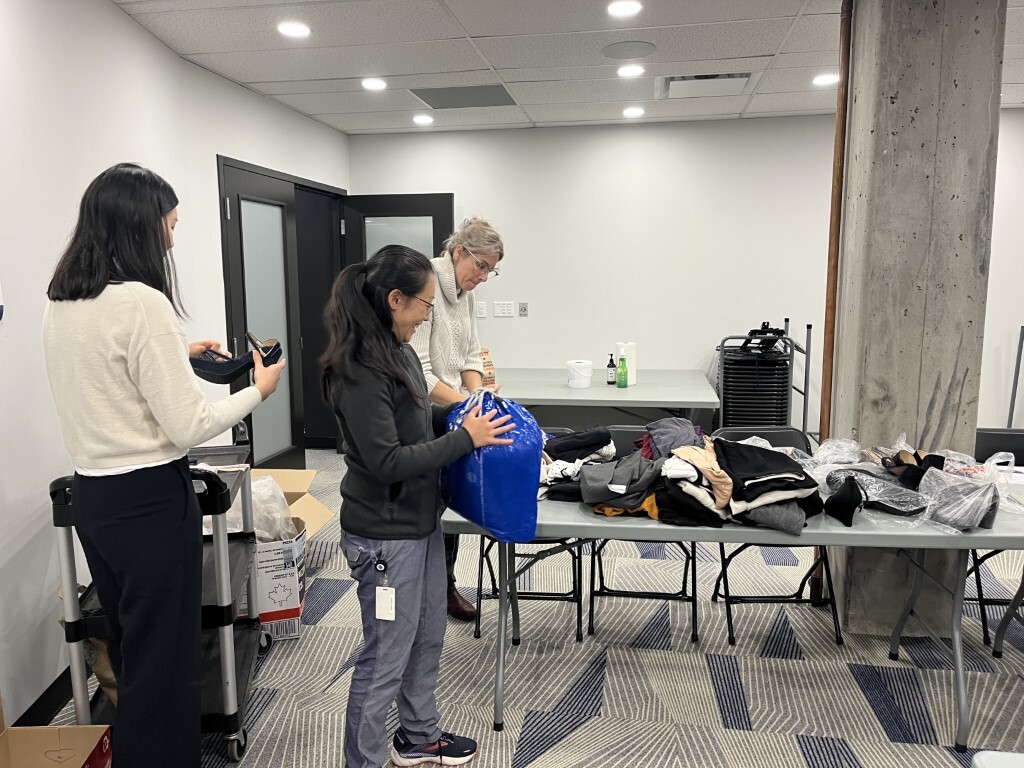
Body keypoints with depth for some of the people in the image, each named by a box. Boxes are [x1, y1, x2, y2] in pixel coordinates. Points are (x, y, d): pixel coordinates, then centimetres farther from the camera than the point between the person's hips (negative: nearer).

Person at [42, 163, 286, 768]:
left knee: (130, 651, 24)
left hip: (91, 493, 9)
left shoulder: (61, 304, 6)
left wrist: (177, 355, 20)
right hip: (149, 500, -9)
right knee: (164, 662, 7)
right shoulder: (142, 302, -21)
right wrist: (258, 390, -5)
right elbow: (188, 426, -19)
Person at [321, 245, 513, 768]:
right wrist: (465, 439, -21)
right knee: (386, 657, 5)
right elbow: (385, 461, -24)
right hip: (385, 536, -9)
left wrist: (464, 411, 3)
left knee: (427, 637, 22)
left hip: (421, 522, 9)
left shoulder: (398, 352, 5)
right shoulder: (358, 372, -23)